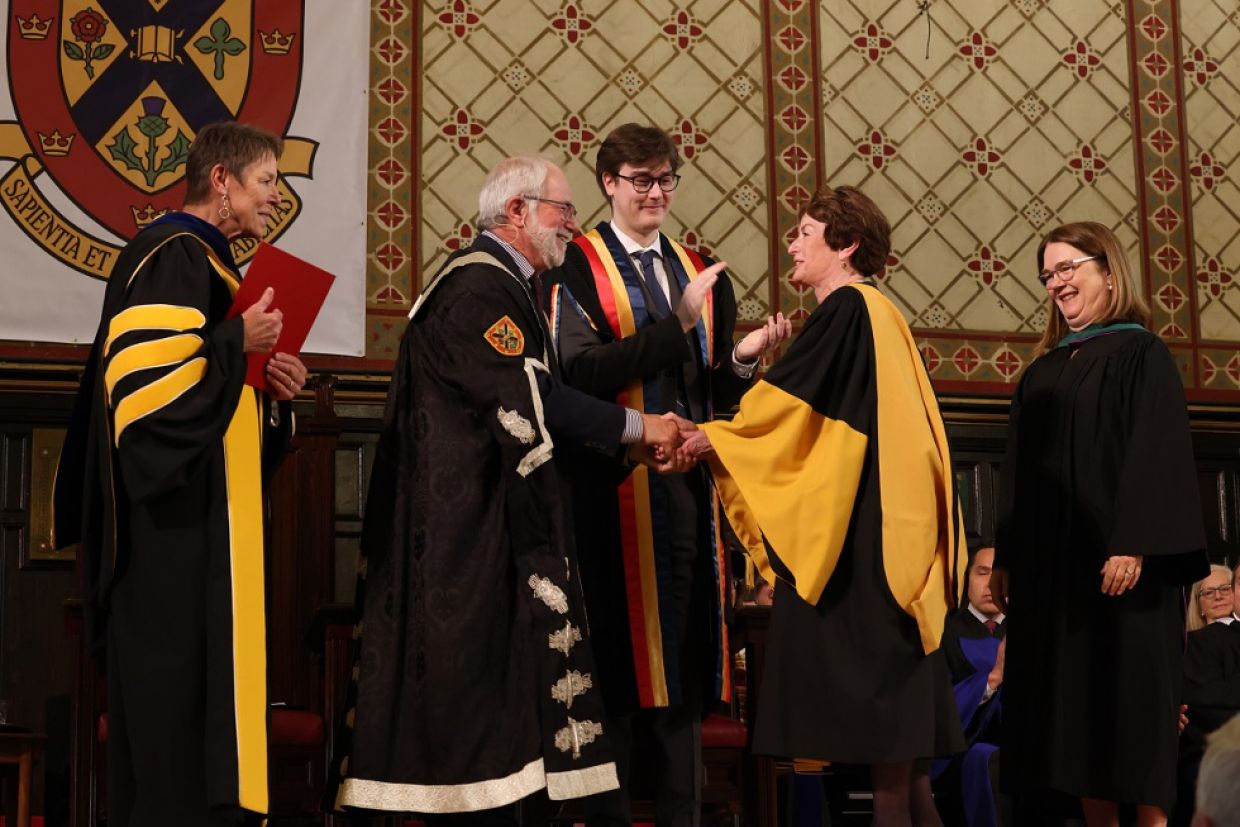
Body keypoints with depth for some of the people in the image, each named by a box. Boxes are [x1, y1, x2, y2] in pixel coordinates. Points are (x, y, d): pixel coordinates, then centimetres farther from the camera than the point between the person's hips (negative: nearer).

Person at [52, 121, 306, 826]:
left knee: (204, 692, 10)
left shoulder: (210, 263, 20)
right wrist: (237, 341, -17)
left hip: (208, 524, 10)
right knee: (176, 688, -8)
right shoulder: (171, 255, -10)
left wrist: (274, 390, 9)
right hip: (174, 525, -10)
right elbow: (143, 378, -23)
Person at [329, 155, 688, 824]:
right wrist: (638, 427, -12)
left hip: (487, 524, 11)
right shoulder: (480, 286, -14)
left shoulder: (500, 284, 19)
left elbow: (527, 408, 17)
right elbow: (531, 400, -21)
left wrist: (631, 445, 7)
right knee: (478, 692, -7)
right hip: (473, 526, -11)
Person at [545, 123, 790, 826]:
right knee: (620, 651, -2)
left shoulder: (699, 273, 17)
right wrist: (675, 325, -19)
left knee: (685, 649, 8)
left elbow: (716, 392, 16)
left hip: (689, 483, 5)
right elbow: (578, 371, -15)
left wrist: (741, 360, -6)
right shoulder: (575, 268, -1)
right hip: (615, 483, -5)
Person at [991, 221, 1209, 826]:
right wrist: (1006, 557, 10)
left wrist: (1134, 545, -23)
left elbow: (1156, 455, -13)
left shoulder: (1141, 354, -3)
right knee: (1073, 700, 5)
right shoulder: (1042, 372, 16)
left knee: (1130, 695, -5)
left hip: (1117, 556, -6)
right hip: (1049, 560, 7)